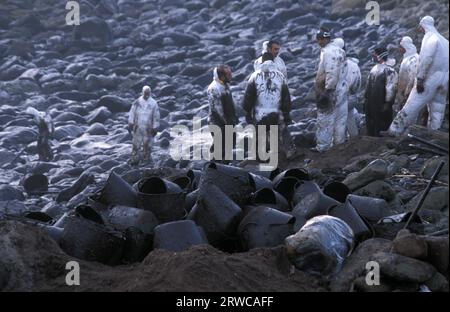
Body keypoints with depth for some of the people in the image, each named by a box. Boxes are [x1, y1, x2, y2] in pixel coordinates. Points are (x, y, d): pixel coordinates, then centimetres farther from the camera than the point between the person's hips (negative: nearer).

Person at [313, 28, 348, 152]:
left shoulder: (328, 52, -18)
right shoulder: (338, 50, 14)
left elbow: (332, 73, -24)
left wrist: (328, 89, -22)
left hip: (331, 90, -10)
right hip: (341, 89, 10)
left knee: (325, 119, -2)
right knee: (340, 119, 14)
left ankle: (323, 146, 3)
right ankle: (339, 143, 22)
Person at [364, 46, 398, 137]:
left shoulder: (389, 70, -13)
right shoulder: (374, 69, 14)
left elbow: (391, 88, -17)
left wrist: (387, 103, -19)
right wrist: (366, 98, 19)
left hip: (381, 105, -9)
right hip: (371, 105, 9)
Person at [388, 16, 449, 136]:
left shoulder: (430, 37, -4)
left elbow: (426, 59, -16)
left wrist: (420, 78, -18)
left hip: (430, 80, -7)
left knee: (412, 107, -8)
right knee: (437, 112, 7)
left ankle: (395, 131, -9)